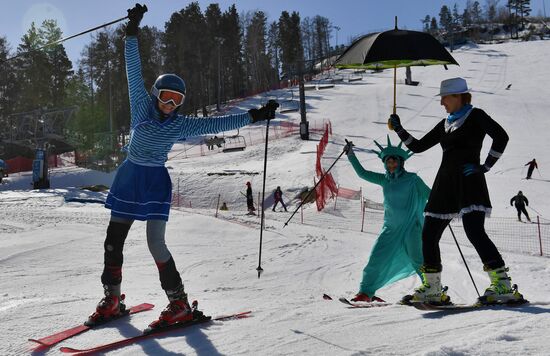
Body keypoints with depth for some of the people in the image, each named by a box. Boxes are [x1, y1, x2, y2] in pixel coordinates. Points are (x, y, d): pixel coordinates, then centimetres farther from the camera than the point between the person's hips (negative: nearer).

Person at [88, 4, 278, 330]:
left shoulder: (182, 125, -2)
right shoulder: (142, 106, 0)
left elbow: (219, 124, -4)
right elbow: (134, 71, -1)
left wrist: (254, 116, -11)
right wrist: (133, 31, -4)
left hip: (156, 183, -3)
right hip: (129, 178, 3)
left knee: (156, 244, -13)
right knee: (113, 241, 6)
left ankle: (179, 303, -1)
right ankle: (112, 299, 21)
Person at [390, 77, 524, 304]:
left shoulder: (475, 116, 0)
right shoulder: (444, 125, 20)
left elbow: (501, 136, -12)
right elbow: (418, 146, 23)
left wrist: (485, 167, -14)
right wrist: (398, 129, 14)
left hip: (469, 180, -7)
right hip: (446, 182, 7)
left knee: (474, 231, -21)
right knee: (428, 235, 4)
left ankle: (503, 285, -16)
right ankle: (432, 288, 15)